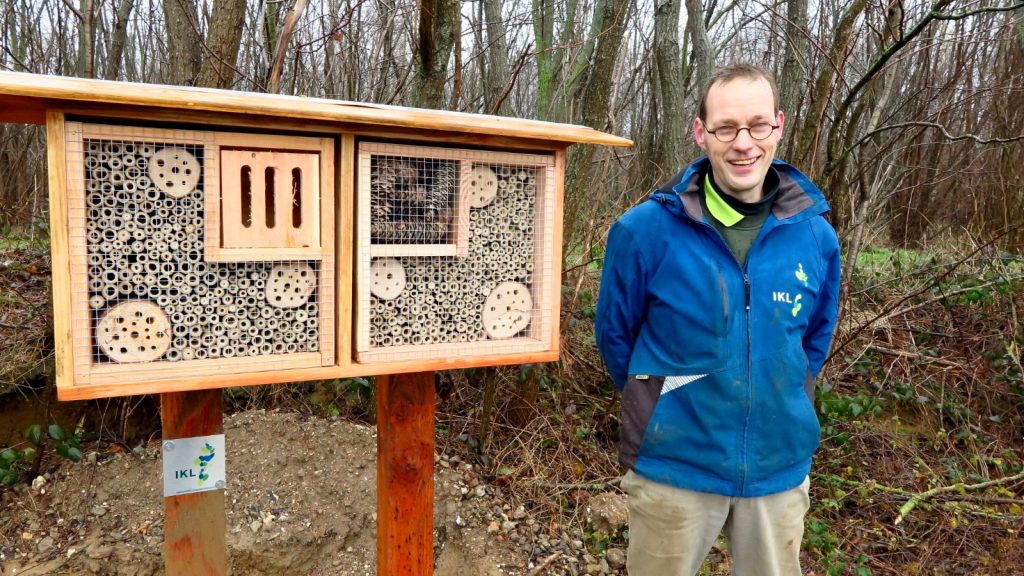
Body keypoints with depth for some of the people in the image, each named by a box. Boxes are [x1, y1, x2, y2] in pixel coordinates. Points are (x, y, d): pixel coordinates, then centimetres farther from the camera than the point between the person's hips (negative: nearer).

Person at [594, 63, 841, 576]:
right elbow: (615, 334, -1)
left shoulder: (815, 235, -4)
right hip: (673, 465, -2)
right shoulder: (645, 231, -15)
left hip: (780, 468, 3)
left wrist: (779, 401, 11)